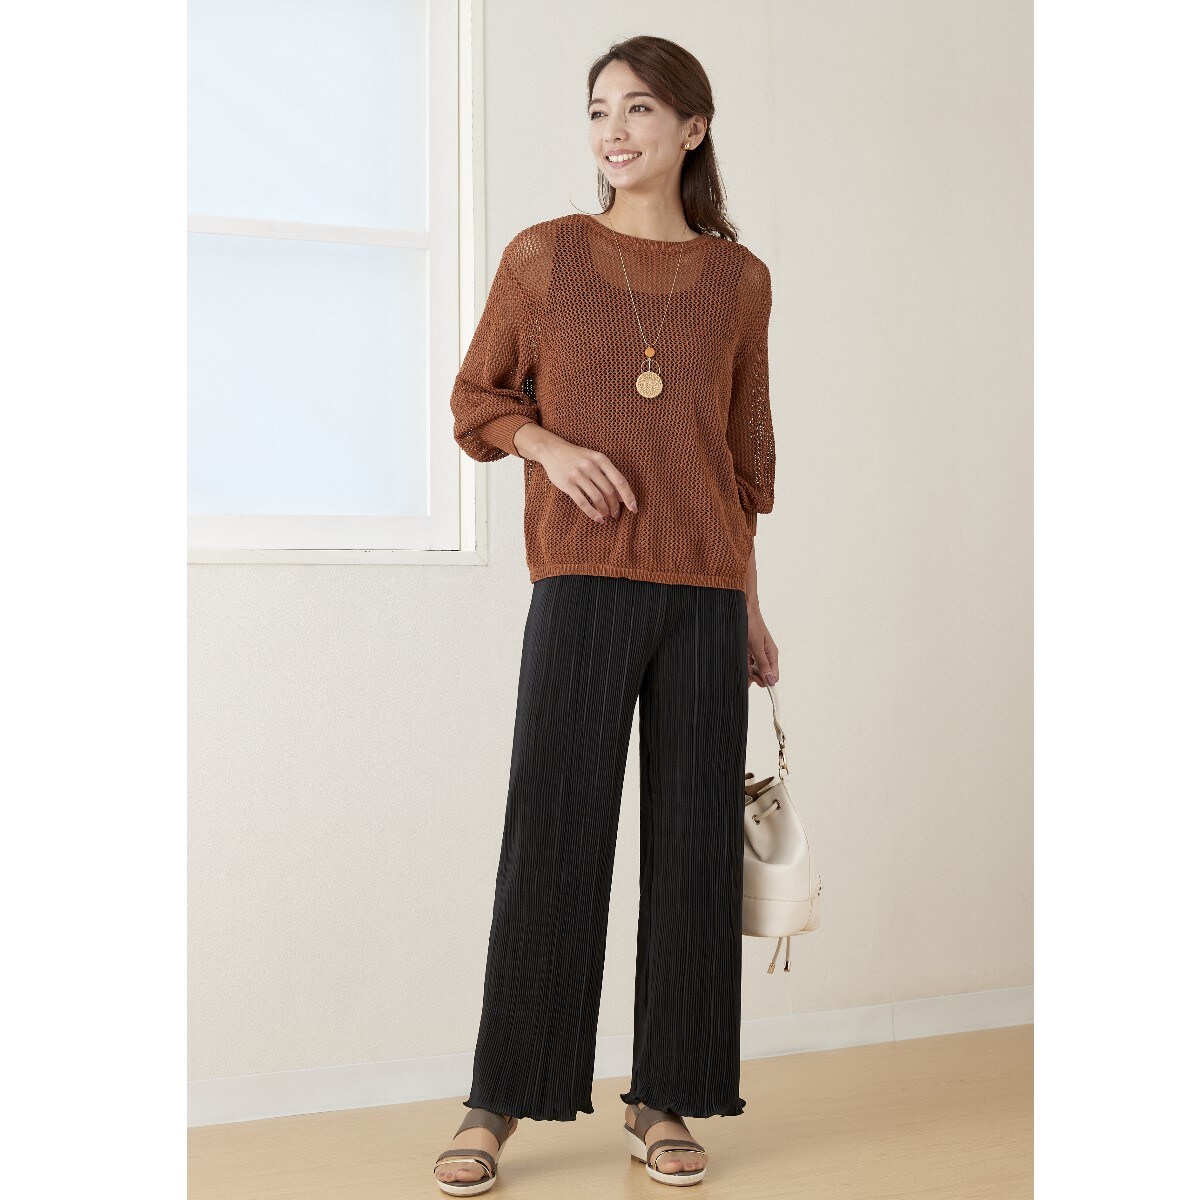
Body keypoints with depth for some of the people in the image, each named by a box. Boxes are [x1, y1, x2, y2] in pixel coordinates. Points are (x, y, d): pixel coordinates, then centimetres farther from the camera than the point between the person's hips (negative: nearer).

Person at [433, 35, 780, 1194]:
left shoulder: (738, 279, 10)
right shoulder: (543, 256, 5)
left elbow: (747, 446, 15)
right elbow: (476, 401, 11)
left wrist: (749, 608, 14)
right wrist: (549, 445, -10)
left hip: (704, 591, 2)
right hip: (582, 583, -2)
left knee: (694, 843, 4)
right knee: (551, 833, -4)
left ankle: (661, 1103, 16)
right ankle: (496, 1104, 8)